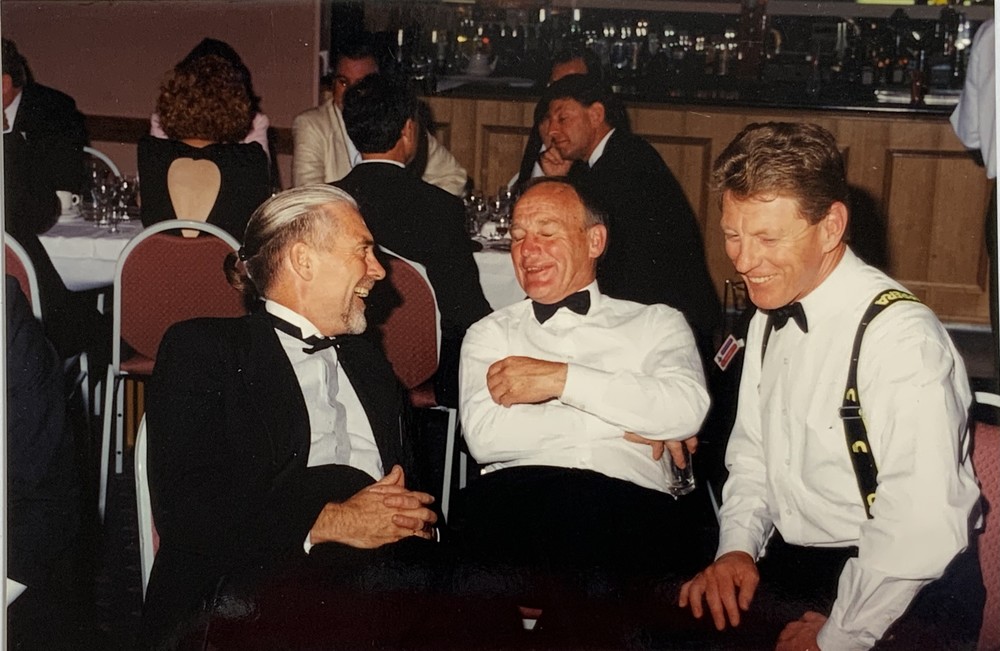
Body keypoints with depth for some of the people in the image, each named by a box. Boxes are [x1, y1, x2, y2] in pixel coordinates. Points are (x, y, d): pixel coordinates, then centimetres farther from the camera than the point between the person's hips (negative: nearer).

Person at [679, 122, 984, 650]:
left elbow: (922, 531, -27)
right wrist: (737, 547, 0)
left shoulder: (902, 340, -21)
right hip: (786, 563, 7)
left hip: (896, 602, -7)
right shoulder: (770, 315, 7)